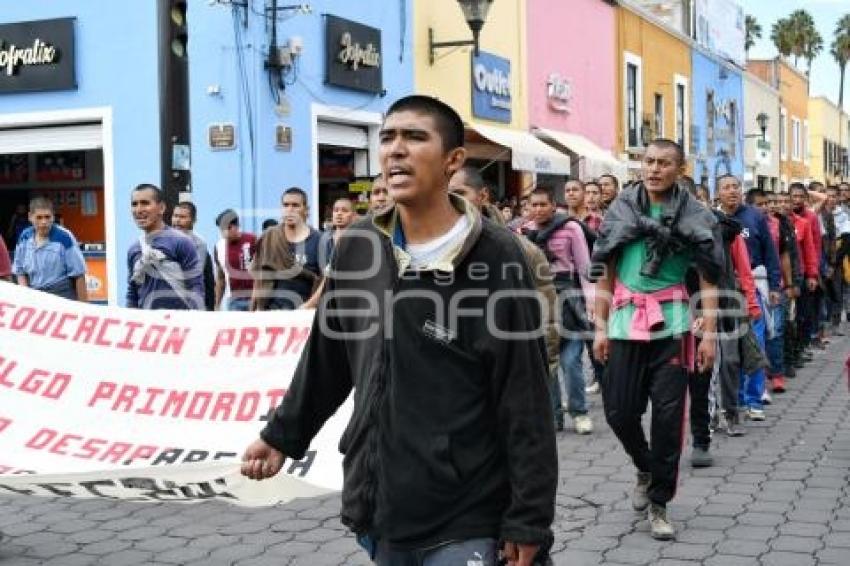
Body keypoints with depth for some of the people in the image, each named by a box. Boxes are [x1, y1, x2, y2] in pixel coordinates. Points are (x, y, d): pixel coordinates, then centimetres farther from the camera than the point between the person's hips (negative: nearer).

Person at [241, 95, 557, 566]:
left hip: (462, 521, -4)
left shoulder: (497, 259, -11)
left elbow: (525, 401, -11)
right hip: (376, 508, 5)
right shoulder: (358, 247, 3)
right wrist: (283, 434, 20)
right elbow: (326, 360, 15)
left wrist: (528, 518, -11)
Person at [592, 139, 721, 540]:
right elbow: (605, 275, 8)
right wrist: (600, 328, 5)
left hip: (671, 325, -1)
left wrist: (709, 333, -6)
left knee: (668, 414, 0)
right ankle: (646, 470, 33)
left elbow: (708, 280, 1)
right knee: (619, 412, 2)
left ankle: (658, 503, 14)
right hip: (625, 323, 2)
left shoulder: (694, 216, 1)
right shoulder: (621, 210, 5)